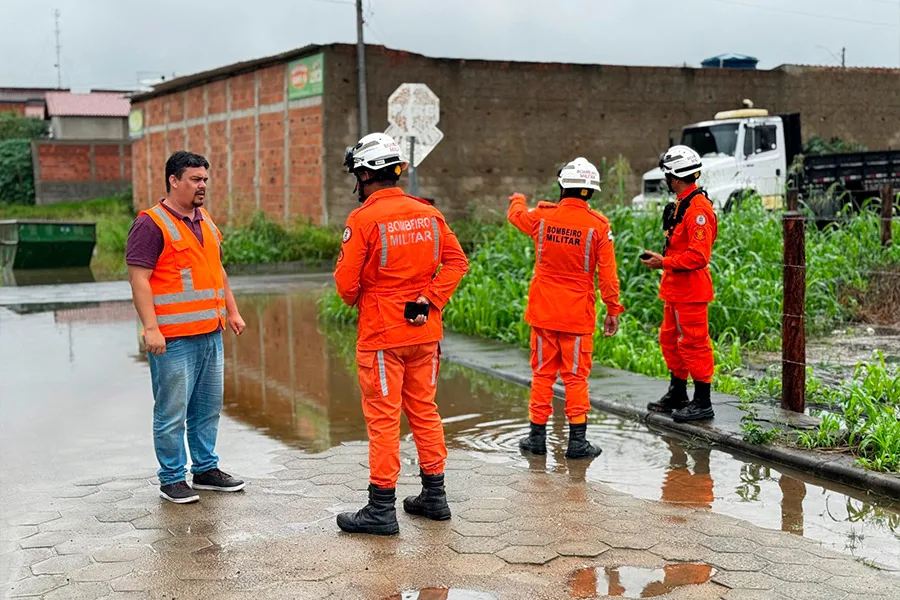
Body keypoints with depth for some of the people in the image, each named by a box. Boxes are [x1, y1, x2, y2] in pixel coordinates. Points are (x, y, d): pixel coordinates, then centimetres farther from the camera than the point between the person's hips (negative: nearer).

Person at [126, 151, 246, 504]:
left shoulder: (206, 221, 16)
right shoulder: (151, 224, -9)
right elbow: (138, 278, -14)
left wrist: (232, 311, 20)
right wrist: (151, 328, -19)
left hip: (211, 334, 8)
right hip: (173, 339, -8)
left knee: (208, 408, 14)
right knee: (172, 412, -1)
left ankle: (206, 469, 26)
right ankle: (172, 479, 10)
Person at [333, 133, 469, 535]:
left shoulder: (363, 219, -13)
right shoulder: (429, 214, 5)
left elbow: (346, 282, -13)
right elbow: (456, 261, 3)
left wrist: (354, 300, 8)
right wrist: (429, 300, -1)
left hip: (381, 335, -6)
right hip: (425, 332, 6)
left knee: (383, 418, 1)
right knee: (424, 409, 16)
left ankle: (381, 509, 7)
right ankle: (434, 495, 24)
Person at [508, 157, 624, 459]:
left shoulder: (542, 216, -4)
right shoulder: (598, 225, -10)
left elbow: (516, 214, 20)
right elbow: (607, 273, -8)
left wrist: (517, 199, 44)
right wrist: (613, 310, 2)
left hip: (543, 310, 2)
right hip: (578, 314, -2)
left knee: (542, 373, 11)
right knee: (576, 377, 5)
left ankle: (537, 436, 16)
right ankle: (577, 440, 6)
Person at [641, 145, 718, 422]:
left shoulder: (698, 208, -19)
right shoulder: (681, 205, 14)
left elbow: (698, 255, -25)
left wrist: (665, 263, -20)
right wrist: (661, 257, 13)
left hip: (691, 290, -11)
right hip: (676, 288, 11)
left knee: (694, 343, -4)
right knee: (670, 339, 18)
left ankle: (702, 403, 5)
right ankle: (677, 395, 31)